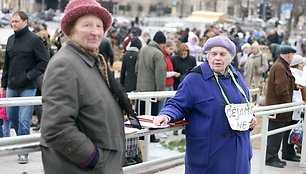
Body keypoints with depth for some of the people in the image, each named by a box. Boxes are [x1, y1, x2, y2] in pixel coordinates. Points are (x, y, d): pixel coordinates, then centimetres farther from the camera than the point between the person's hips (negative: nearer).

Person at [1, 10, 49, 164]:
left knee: (24, 120, -6)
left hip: (28, 87, -6)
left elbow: (45, 62, -10)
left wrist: (29, 76, -15)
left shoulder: (34, 39, -8)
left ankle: (23, 152, 3)